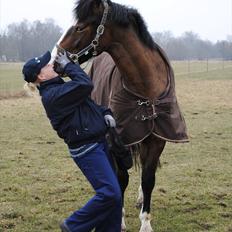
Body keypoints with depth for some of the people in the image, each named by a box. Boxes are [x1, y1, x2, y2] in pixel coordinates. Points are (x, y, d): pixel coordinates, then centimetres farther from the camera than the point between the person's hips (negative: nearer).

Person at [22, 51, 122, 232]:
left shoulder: (60, 88, 13)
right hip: (86, 149, -10)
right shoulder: (52, 95, -19)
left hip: (99, 142, 10)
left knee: (114, 194, 11)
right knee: (110, 193, -12)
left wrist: (105, 113, 3)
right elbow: (86, 85, -26)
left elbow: (90, 104, 22)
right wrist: (67, 65, -12)